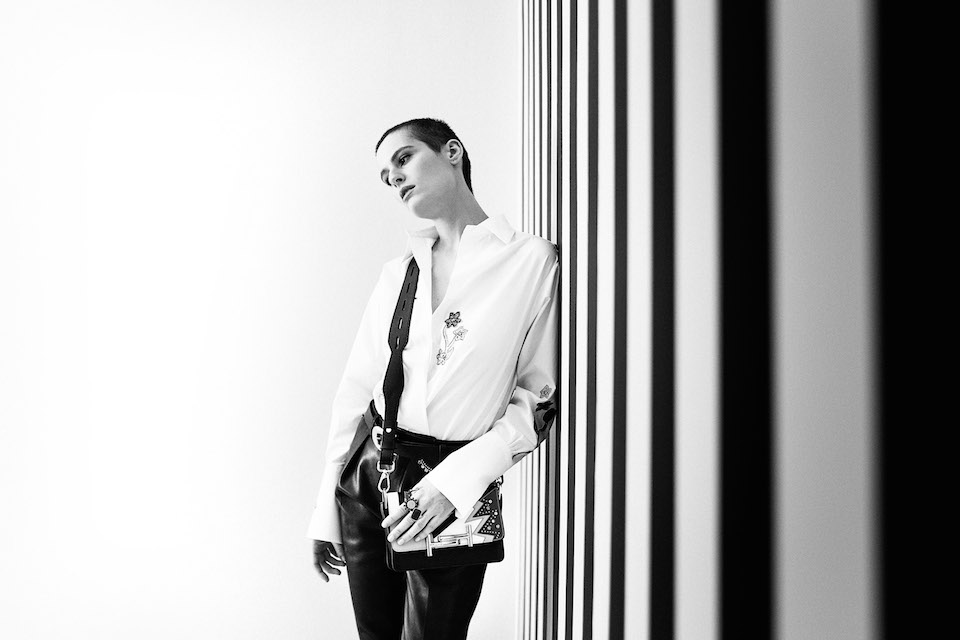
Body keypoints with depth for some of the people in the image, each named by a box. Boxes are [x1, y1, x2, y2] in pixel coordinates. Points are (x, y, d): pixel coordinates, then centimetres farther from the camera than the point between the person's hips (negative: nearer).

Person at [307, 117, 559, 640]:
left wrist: (454, 481, -17)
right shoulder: (398, 271, 8)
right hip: (366, 475, 4)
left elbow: (540, 398, -7)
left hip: (455, 496, -4)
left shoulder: (533, 261, -7)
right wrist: (326, 509, 6)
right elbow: (355, 389, 8)